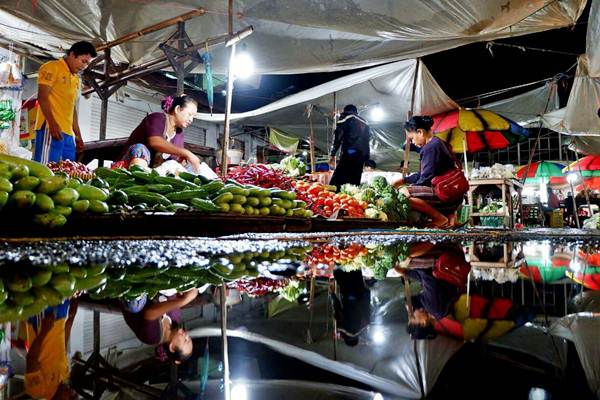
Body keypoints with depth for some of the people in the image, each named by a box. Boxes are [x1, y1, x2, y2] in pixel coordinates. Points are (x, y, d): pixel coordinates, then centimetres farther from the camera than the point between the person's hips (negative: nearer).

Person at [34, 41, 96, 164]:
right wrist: (53, 124, -22)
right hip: (51, 128, -8)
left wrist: (78, 135, 21)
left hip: (68, 132, 8)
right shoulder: (52, 67, 2)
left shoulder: (75, 79, 25)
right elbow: (42, 97, -9)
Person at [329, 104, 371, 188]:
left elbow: (338, 135, -1)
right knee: (355, 184, 4)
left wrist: (332, 154, -3)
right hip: (362, 155, 7)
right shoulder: (364, 123, 32)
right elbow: (368, 139, 25)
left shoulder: (346, 117, 12)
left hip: (349, 153, -7)